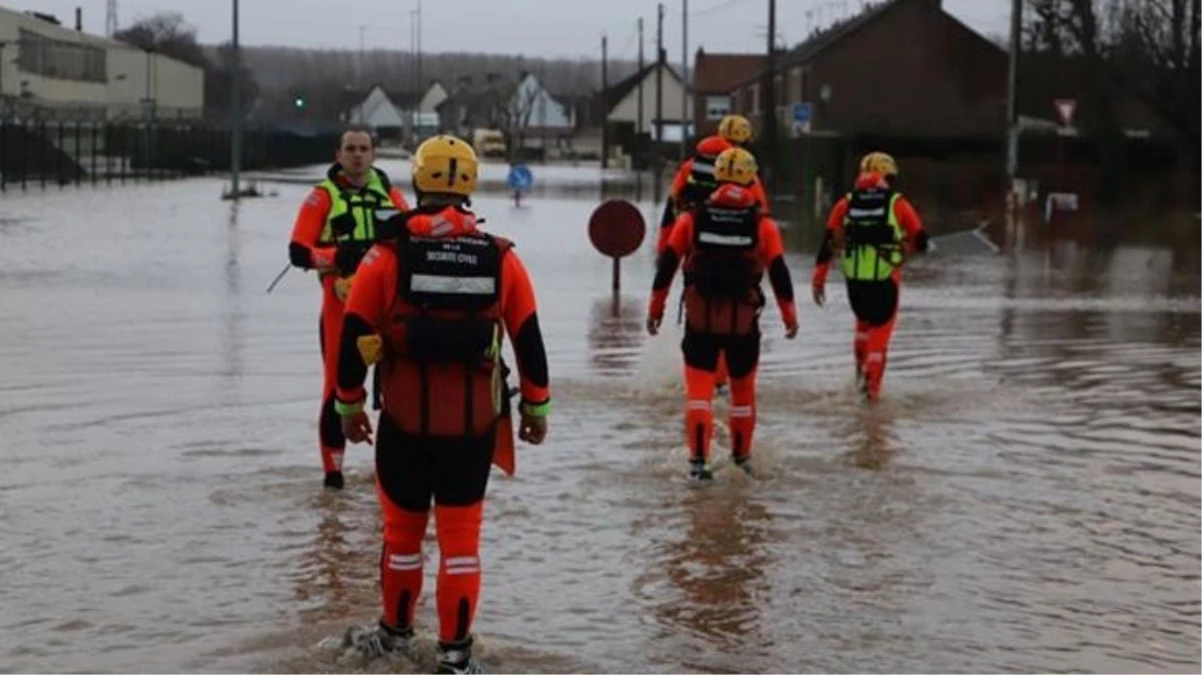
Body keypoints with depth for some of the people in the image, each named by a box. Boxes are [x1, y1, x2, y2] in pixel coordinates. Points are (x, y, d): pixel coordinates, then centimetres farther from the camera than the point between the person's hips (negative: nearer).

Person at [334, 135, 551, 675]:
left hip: (405, 423, -1)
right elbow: (528, 340, 2)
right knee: (460, 535, 8)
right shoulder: (501, 258, -3)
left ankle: (396, 630, 32)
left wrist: (349, 406, 11)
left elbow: (354, 337, -3)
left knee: (402, 528, 16)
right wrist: (536, 408, 14)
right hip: (474, 426, 1)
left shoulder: (387, 256, -8)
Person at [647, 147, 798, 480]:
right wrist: (790, 316, 9)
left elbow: (667, 263, 0)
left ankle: (698, 459, -10)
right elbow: (779, 272, -2)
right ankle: (742, 456, 30)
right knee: (743, 388, 18)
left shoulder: (692, 219, -2)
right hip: (743, 323, 1)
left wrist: (656, 308, 9)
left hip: (700, 320, 0)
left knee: (699, 389, 2)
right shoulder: (762, 225, -4)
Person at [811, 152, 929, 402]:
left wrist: (818, 280, 5)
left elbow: (828, 243, 1)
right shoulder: (898, 205, -2)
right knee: (880, 329, 10)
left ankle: (862, 372, 23)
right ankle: (872, 386, 6)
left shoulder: (845, 204, 4)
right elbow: (920, 242, 1)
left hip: (854, 279, 3)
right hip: (885, 279, -3)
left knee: (864, 321, 28)